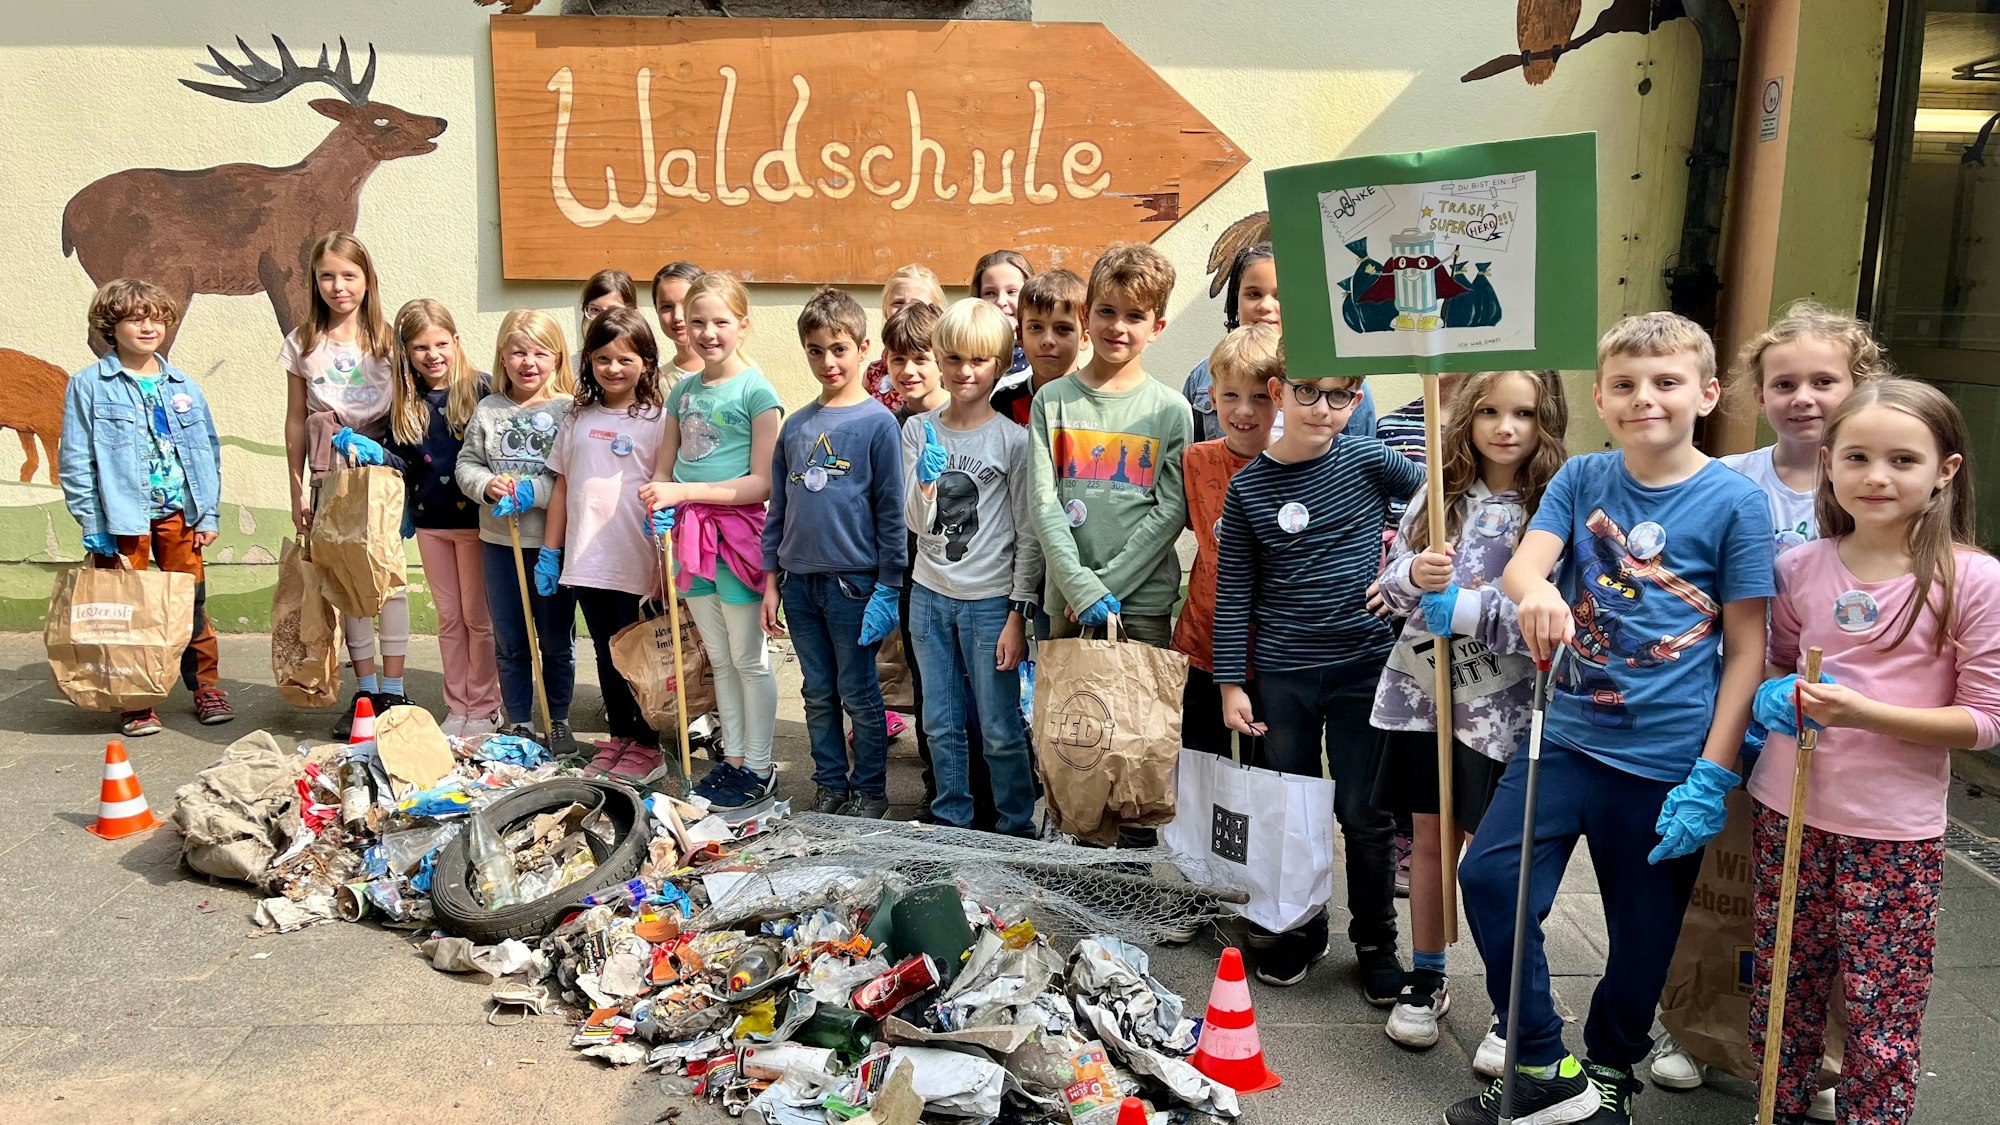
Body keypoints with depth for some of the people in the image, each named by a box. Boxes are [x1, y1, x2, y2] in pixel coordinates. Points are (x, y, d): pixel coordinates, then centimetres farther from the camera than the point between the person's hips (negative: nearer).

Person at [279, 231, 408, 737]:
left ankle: (392, 691, 2)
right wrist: (298, 488, 8)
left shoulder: (388, 339, 3)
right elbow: (295, 421, 10)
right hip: (330, 473, 2)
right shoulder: (303, 343, 8)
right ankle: (365, 690, 12)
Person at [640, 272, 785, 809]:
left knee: (748, 658, 4)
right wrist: (658, 499, -7)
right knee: (718, 658, 15)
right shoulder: (683, 390, 10)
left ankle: (759, 769, 16)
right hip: (690, 532, 6)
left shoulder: (756, 390, -10)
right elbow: (664, 471, 15)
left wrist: (684, 491, -19)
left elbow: (761, 483, -15)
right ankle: (733, 759, 27)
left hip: (737, 531, -6)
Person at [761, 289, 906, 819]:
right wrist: (770, 580, 9)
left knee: (858, 694, 5)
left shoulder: (878, 423, -6)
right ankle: (830, 786, 26)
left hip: (853, 580, -5)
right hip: (799, 580, 5)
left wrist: (888, 587, -10)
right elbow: (778, 507, 13)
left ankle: (869, 791, 19)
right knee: (818, 695, 13)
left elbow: (891, 511, -7)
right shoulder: (796, 425, 8)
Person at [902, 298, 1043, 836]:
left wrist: (1019, 614, -9)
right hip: (930, 595, 4)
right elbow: (917, 523, 0)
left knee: (1000, 731, 3)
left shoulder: (1013, 439, -7)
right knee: (941, 724, 15)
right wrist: (926, 478, -20)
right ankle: (951, 820, 30)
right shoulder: (918, 430, 3)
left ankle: (1016, 828, 19)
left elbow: (1029, 535, -6)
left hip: (989, 600, -4)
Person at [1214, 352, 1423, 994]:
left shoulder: (1365, 459, -4)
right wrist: (1231, 682, -2)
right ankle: (1299, 929, 32)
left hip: (1364, 663, -1)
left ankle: (1375, 943, 25)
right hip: (1281, 674, 1)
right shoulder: (1248, 487, -3)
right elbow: (1233, 592, 0)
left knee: (1362, 812, 7)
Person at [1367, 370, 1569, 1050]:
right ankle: (1424, 980, 30)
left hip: (1500, 706, -3)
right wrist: (1413, 574, -19)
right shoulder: (1440, 493, 3)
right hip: (1422, 689, 4)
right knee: (1430, 841, 15)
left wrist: (1464, 608, -21)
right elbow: (1392, 585, 2)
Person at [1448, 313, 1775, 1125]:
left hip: (1667, 758, -2)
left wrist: (1712, 775, -9)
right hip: (1569, 733, 3)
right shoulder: (1580, 479, 3)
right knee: (1489, 876, -8)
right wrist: (1536, 590, -36)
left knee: (1642, 933, 10)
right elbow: (1521, 565, -11)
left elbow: (1747, 650, -5)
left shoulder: (1735, 502, -6)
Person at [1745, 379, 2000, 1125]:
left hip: (1895, 833, -3)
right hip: (1788, 814, 4)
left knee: (1881, 1021, 5)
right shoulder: (1801, 568, 1)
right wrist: (1779, 698, -7)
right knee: (1781, 1000, 15)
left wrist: (1864, 713, -22)